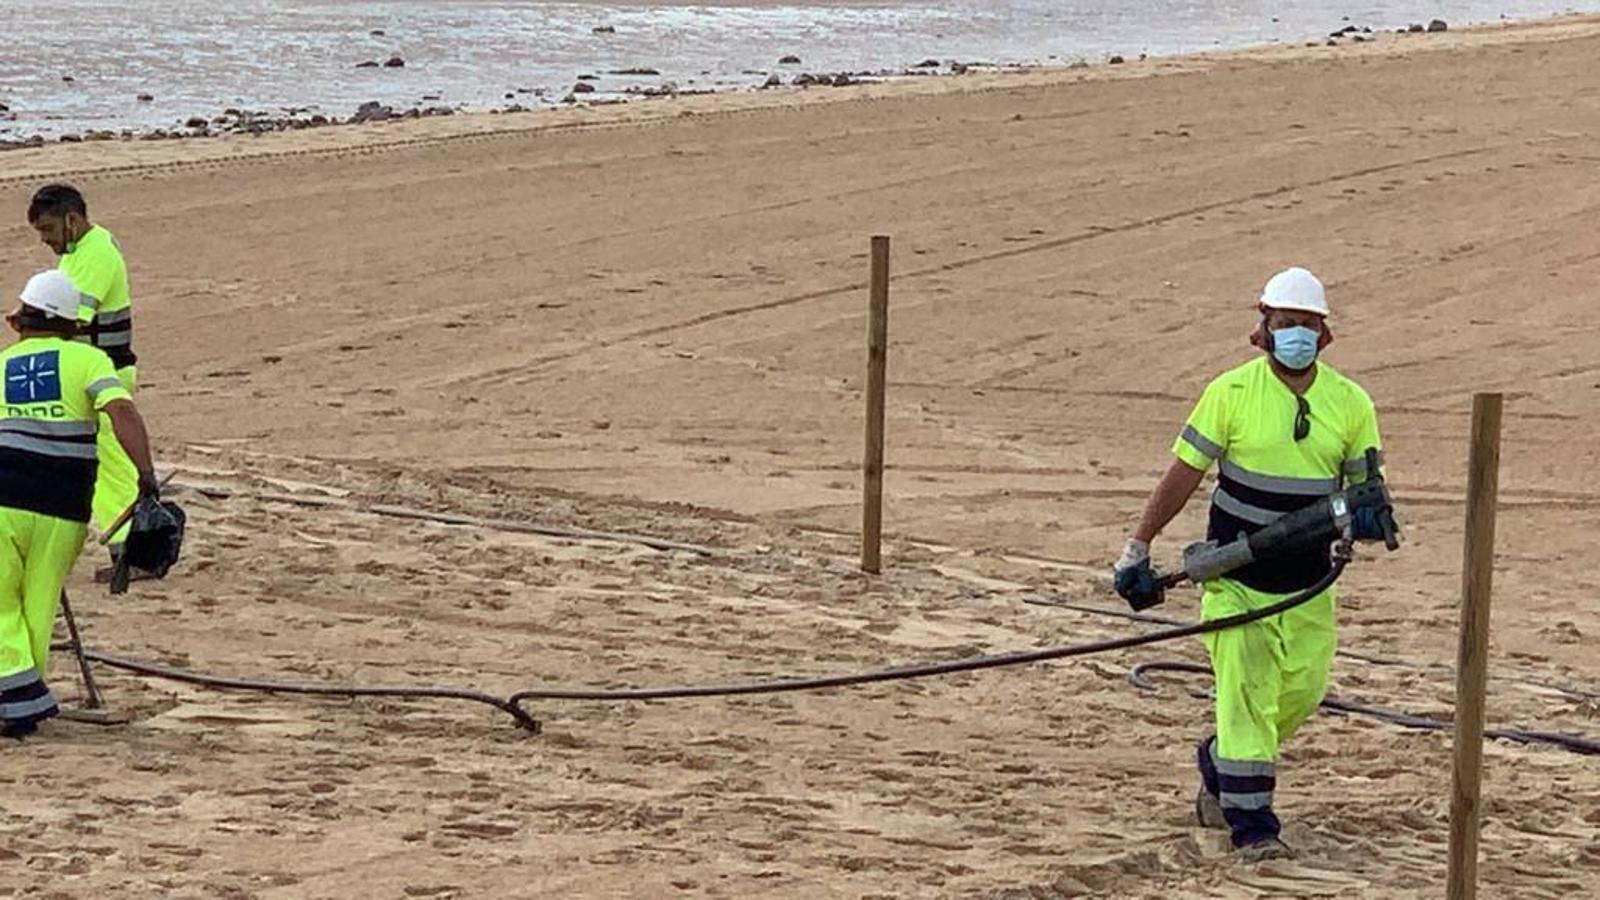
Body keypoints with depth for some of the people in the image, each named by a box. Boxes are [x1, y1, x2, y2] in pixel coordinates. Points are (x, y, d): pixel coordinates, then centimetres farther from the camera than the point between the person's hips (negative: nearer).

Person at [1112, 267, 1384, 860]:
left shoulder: (1350, 403, 1)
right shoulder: (1232, 393, -7)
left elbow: (1365, 484, 4)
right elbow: (1184, 475, -3)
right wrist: (1138, 548, -3)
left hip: (1308, 580, 4)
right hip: (1236, 575, -3)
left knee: (1302, 693, 8)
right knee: (1246, 694, -7)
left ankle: (1218, 765, 34)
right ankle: (1252, 825, -1)